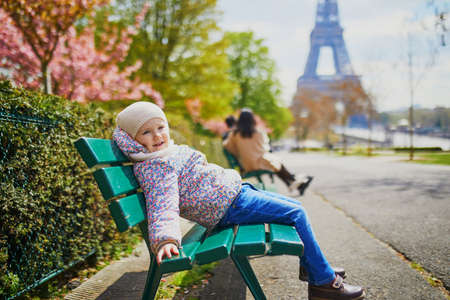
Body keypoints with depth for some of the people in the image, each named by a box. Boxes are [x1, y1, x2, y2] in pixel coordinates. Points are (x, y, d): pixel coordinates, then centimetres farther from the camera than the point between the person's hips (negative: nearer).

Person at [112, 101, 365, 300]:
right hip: (229, 206, -11)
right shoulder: (155, 166, -19)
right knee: (297, 214, -10)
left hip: (232, 191, 11)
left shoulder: (169, 153, 12)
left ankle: (310, 265, 32)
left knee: (294, 206, 19)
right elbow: (163, 204, -32)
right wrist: (166, 239, -48)